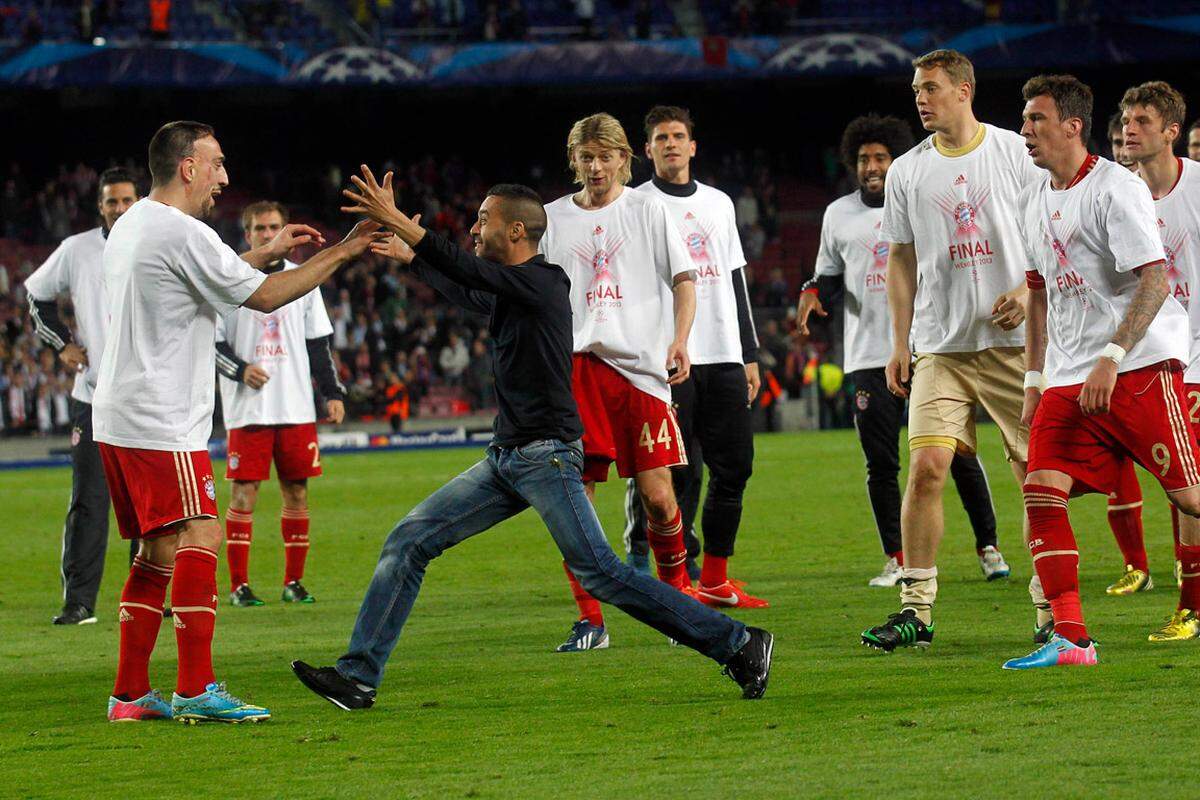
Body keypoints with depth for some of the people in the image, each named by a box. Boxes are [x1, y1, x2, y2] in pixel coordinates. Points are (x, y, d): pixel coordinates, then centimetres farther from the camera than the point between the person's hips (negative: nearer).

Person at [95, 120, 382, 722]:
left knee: (158, 552, 13)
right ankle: (195, 690, -19)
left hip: (117, 419, 10)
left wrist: (268, 251, 31)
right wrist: (340, 254, -2)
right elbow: (264, 296, -9)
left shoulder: (131, 225, 16)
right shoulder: (184, 234, -14)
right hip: (162, 424, -10)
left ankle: (130, 694, 13)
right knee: (199, 539, -13)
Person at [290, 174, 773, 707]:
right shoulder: (509, 294, 16)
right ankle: (358, 677, 5)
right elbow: (466, 295, 38)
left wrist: (395, 219, -24)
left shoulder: (543, 282, -11)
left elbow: (468, 271, -23)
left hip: (546, 458, -9)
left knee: (600, 573, -14)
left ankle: (738, 645, -6)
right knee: (409, 542, 3)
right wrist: (410, 257, 44)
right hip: (505, 459, 9)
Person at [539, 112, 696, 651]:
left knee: (657, 495, -6)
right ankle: (590, 621, -1)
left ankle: (677, 596, 16)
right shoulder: (554, 218, 14)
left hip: (641, 366, -2)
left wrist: (680, 340, -7)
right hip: (576, 367, 2)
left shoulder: (647, 211, 9)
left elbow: (684, 279, 7)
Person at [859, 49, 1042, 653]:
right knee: (926, 466, -10)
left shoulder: (1016, 153, 1)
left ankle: (1050, 604, 11)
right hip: (940, 347, 2)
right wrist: (900, 344, 8)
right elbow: (901, 259, 14)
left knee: (1037, 472, -1)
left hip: (1013, 341, -2)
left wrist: (1029, 292, -12)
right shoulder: (907, 171, 9)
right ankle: (916, 609, -6)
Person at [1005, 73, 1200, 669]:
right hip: (1069, 378, 7)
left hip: (1140, 367, -7)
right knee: (1041, 492, -8)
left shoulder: (1116, 190, -11)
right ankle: (1070, 639, -8)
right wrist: (1035, 380, 21)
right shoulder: (1033, 201, 15)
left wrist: (1111, 358, -25)